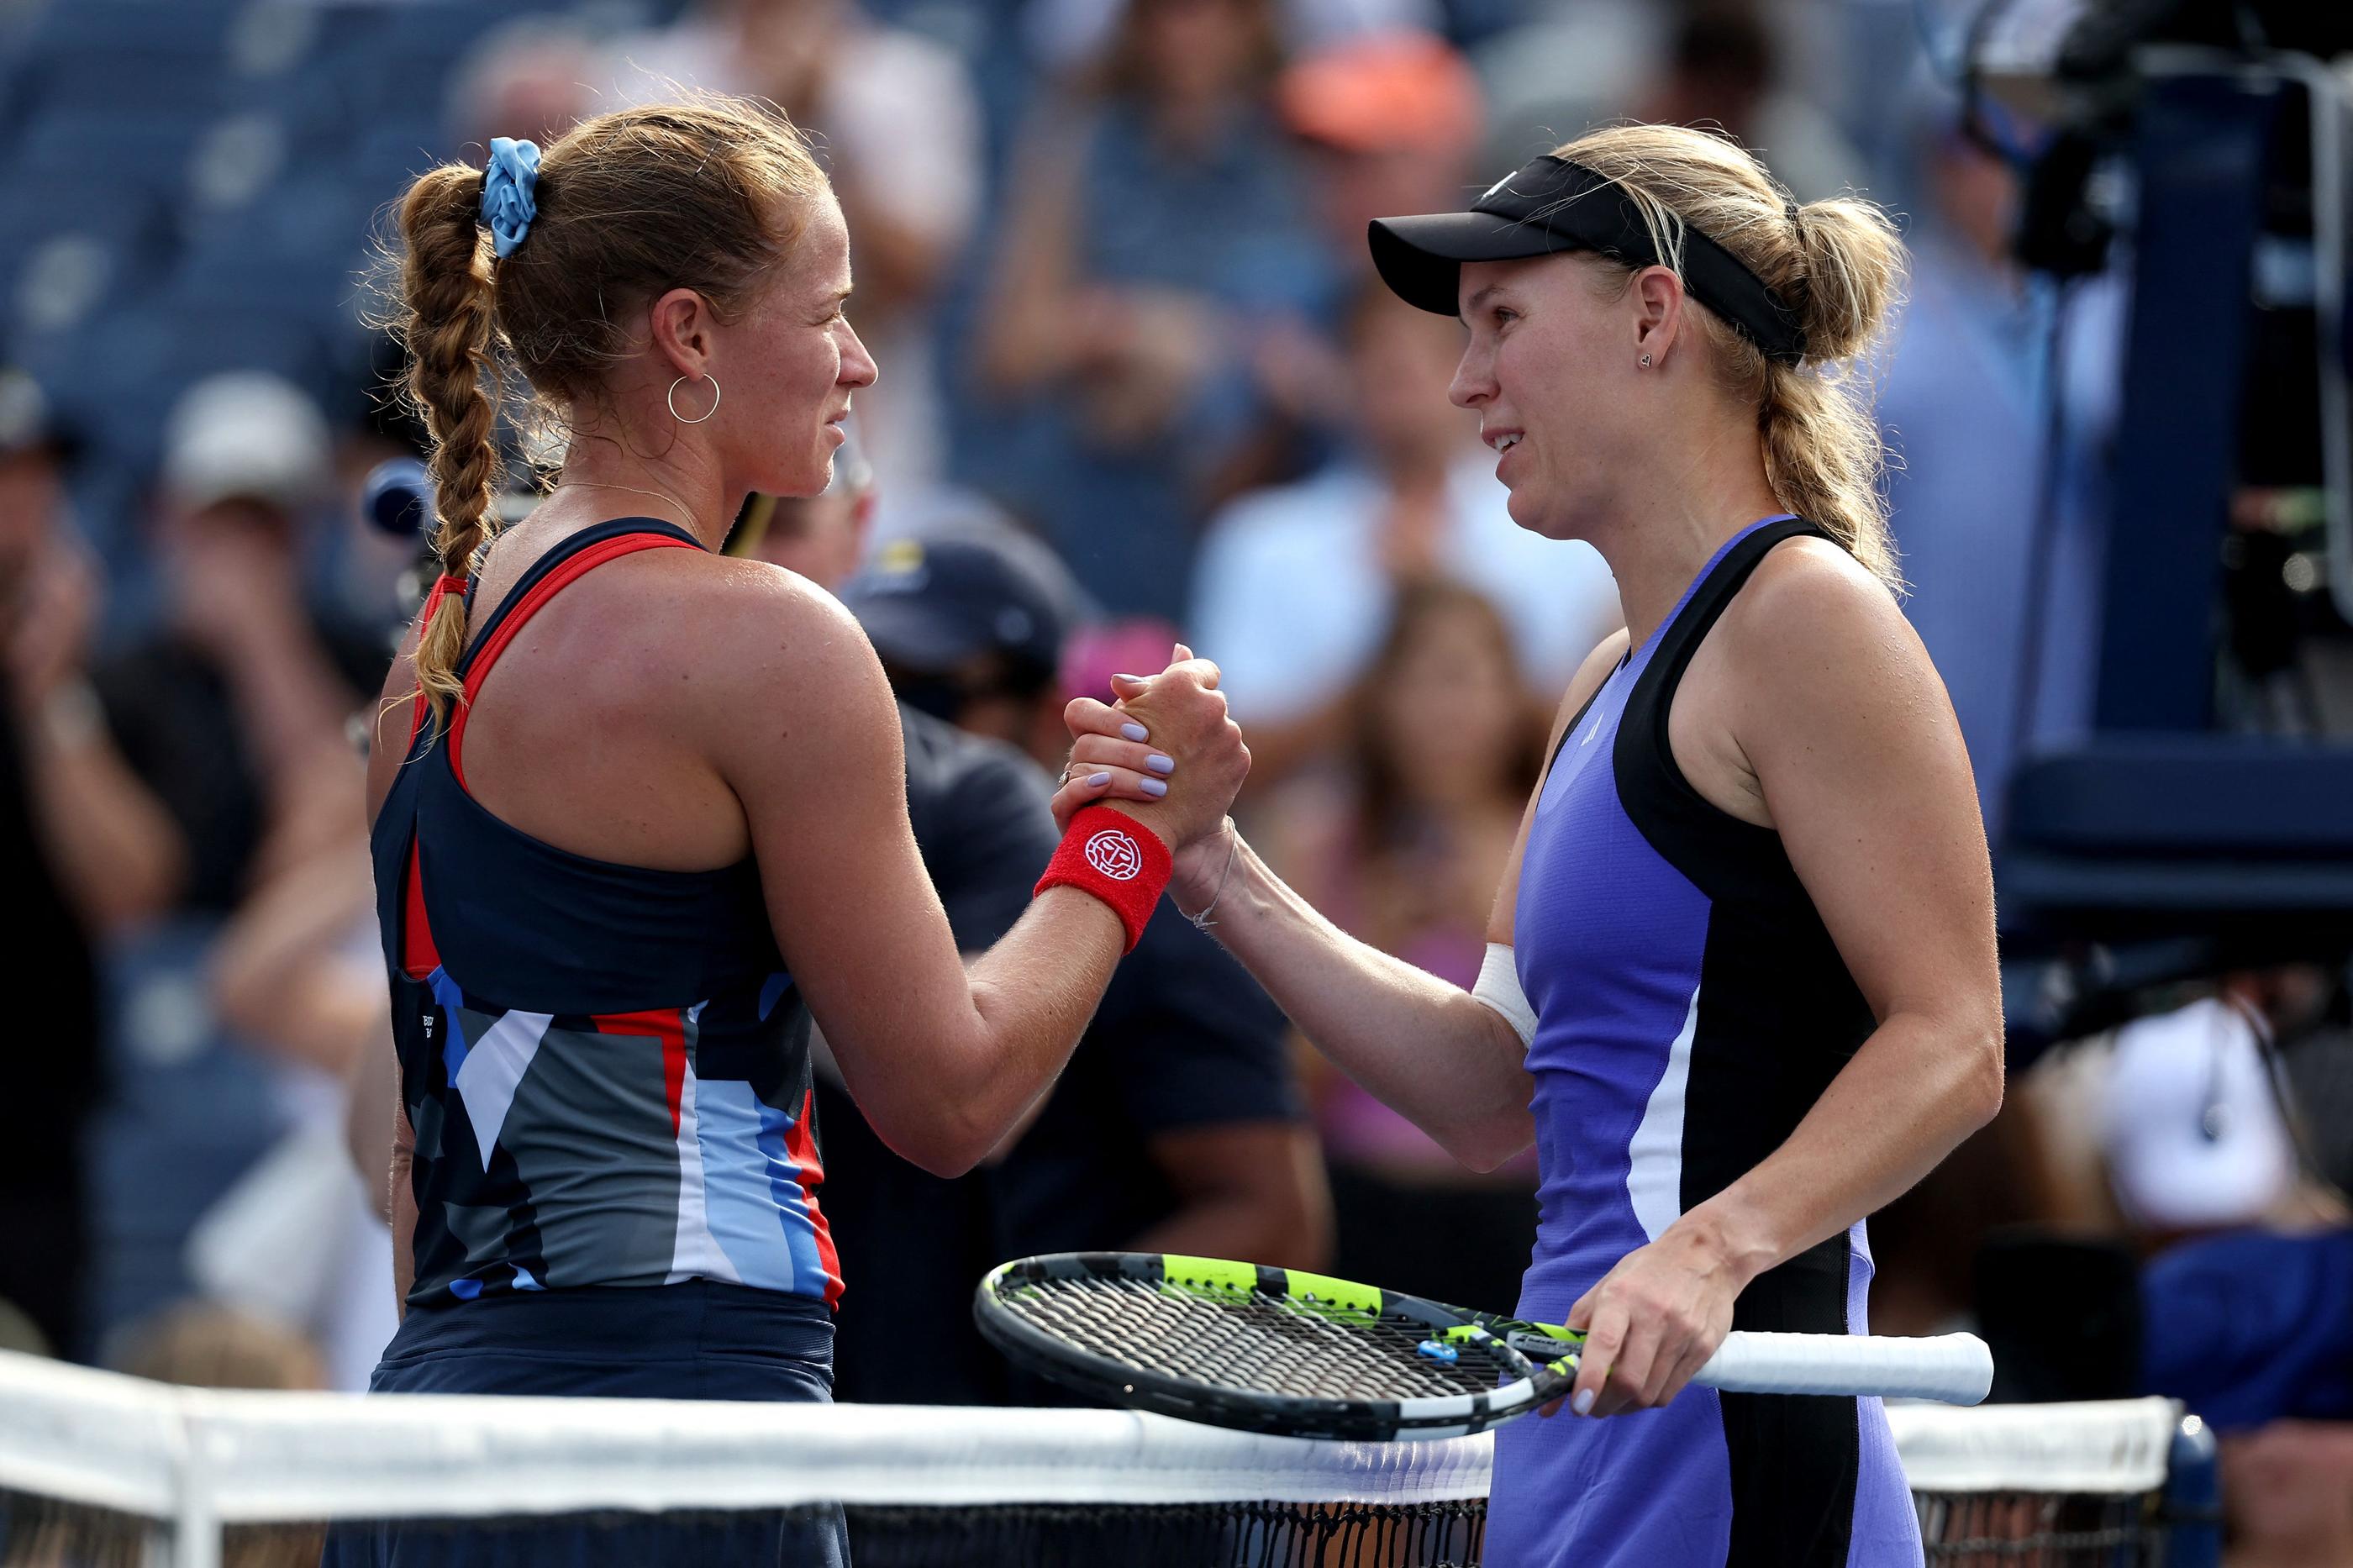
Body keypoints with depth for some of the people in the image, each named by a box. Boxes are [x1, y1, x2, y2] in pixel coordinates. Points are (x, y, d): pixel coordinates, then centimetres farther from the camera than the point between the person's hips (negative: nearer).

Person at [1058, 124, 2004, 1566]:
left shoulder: (1804, 609, -9)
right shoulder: (1615, 685, 19)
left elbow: (1951, 1045, -15)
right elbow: (1493, 1092, 17)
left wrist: (1712, 1247, -27)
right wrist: (1218, 877, 11)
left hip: (1716, 1438, -9)